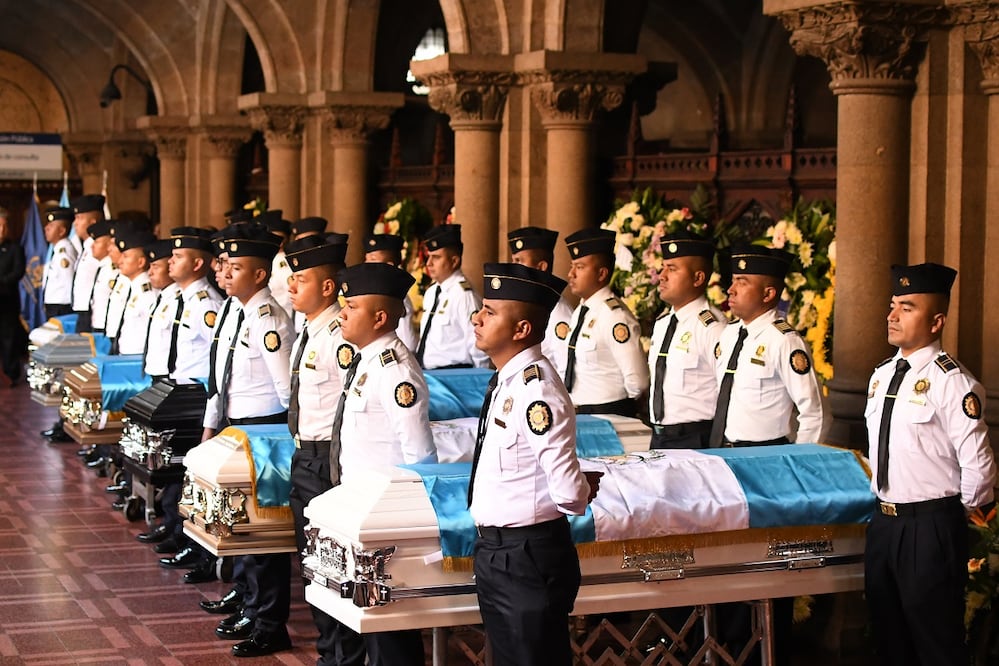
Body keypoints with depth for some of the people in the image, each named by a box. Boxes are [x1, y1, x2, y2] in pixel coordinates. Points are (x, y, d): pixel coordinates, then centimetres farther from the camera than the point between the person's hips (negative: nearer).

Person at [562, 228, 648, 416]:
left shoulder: (615, 317, -19)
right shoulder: (579, 313, 9)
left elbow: (637, 381, -22)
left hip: (611, 416, -8)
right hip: (581, 414, 8)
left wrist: (620, 406, -5)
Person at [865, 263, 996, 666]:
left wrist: (951, 518, -6)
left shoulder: (951, 382, -17)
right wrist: (884, 501, 15)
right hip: (883, 522, 8)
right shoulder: (882, 375, 9)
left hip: (931, 529, -8)